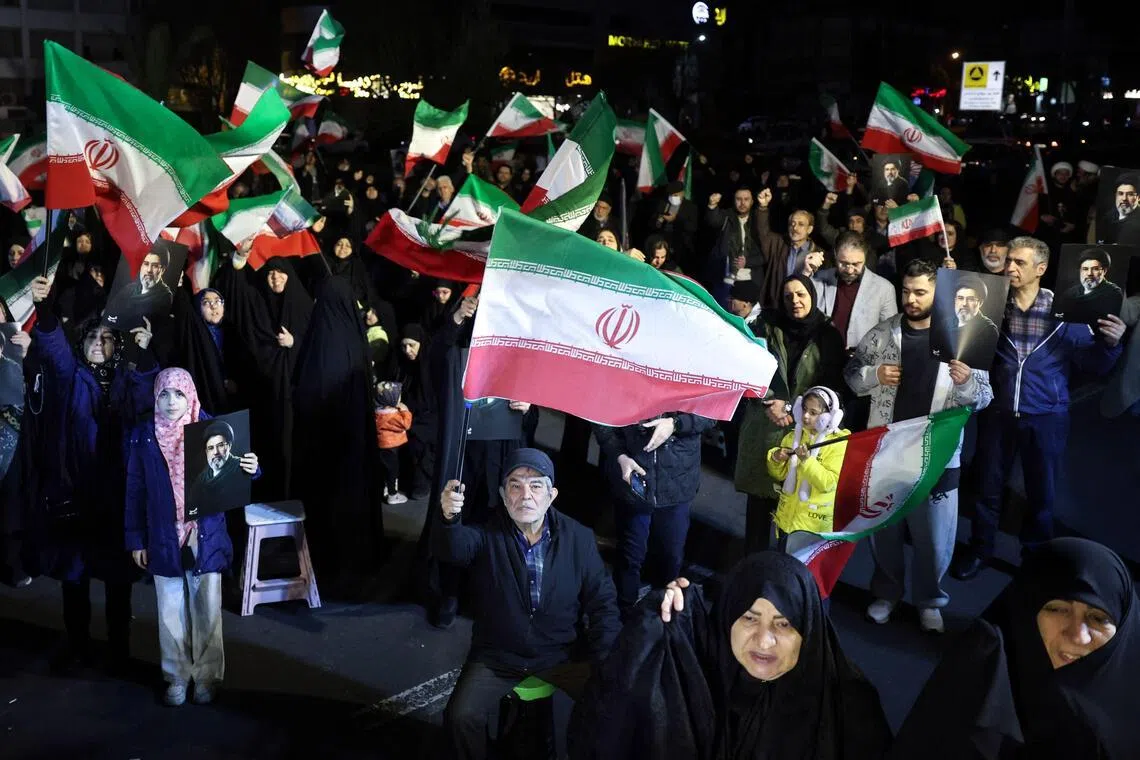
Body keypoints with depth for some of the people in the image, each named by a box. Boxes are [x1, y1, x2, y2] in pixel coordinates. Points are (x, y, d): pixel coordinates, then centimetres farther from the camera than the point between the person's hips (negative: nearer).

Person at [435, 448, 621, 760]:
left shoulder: (579, 538, -5)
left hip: (562, 655, 1)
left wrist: (604, 664, -10)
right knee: (460, 717, -19)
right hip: (497, 658, -1)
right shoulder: (487, 534, -10)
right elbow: (455, 548, -33)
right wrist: (449, 519, -56)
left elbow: (602, 603, 0)